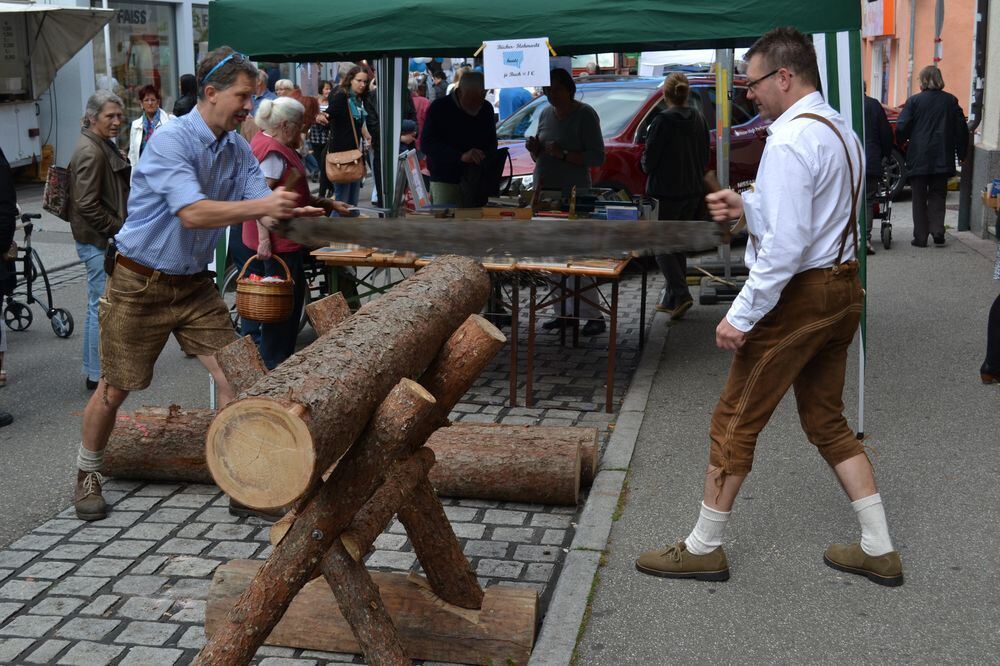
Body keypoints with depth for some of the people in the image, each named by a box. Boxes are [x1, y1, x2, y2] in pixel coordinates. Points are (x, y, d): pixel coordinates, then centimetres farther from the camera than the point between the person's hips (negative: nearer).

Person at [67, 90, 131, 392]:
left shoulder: (104, 146, 15)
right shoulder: (90, 152, -18)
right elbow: (87, 205, -24)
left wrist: (124, 227, 15)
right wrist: (120, 229, -16)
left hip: (105, 241, 11)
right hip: (98, 242, -11)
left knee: (98, 306, 17)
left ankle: (94, 367, 28)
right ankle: (99, 375, 4)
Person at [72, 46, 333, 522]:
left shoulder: (239, 150, 1)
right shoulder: (171, 140, -21)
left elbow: (264, 211, -8)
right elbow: (192, 213, -33)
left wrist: (294, 213, -29)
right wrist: (261, 205, -40)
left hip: (195, 284, 6)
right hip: (141, 284, -6)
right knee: (115, 388, 8)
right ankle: (88, 475, 31)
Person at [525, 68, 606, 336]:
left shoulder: (585, 114, -6)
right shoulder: (545, 113, 15)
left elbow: (597, 157, -12)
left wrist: (564, 154, -21)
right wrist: (534, 149, 0)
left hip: (573, 193, -7)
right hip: (545, 191, 7)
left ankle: (594, 316, -6)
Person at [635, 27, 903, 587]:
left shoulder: (791, 141, -19)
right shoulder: (843, 131, 12)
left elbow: (785, 245, -25)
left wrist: (741, 316, -21)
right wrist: (749, 207, 9)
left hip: (799, 294, -10)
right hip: (844, 288, 10)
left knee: (736, 421, 3)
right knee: (828, 421, 19)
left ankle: (704, 549, 15)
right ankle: (879, 550, 23)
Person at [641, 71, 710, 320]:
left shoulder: (663, 120, -17)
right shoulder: (698, 119, 4)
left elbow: (649, 159, -13)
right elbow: (704, 157, 11)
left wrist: (646, 165, 8)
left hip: (666, 191, -7)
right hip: (693, 191, 7)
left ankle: (680, 293, -11)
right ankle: (671, 299, 21)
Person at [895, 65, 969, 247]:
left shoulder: (914, 101, -7)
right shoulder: (951, 101, 3)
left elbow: (901, 128, -10)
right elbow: (961, 129, 6)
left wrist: (901, 143, 10)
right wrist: (961, 153, 16)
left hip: (919, 158, -2)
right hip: (943, 158, 3)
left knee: (919, 198, 6)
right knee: (938, 195, 14)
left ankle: (921, 237, 6)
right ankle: (938, 231, 0)